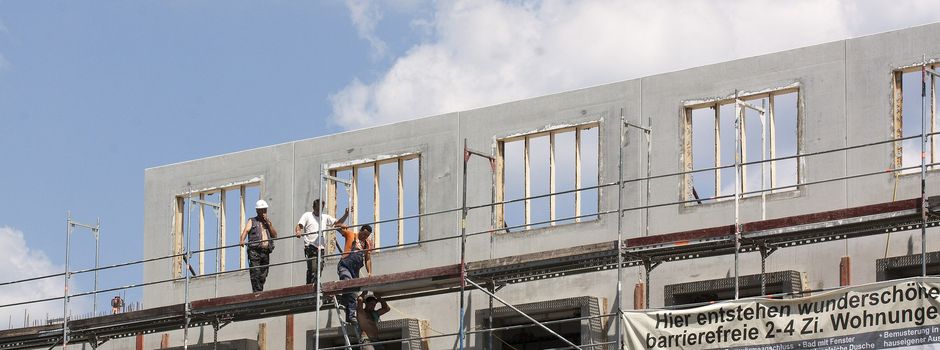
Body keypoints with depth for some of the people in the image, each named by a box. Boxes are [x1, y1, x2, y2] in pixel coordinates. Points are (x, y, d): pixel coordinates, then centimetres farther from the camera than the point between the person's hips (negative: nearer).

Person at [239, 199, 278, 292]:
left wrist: (268, 223, 2)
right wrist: (242, 240, -27)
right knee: (255, 274, -14)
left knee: (263, 276, 2)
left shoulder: (268, 222, 24)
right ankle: (257, 293, -19)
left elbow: (275, 235, 12)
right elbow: (246, 230, -7)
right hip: (255, 251, -4)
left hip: (266, 252, 4)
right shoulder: (252, 221, 12)